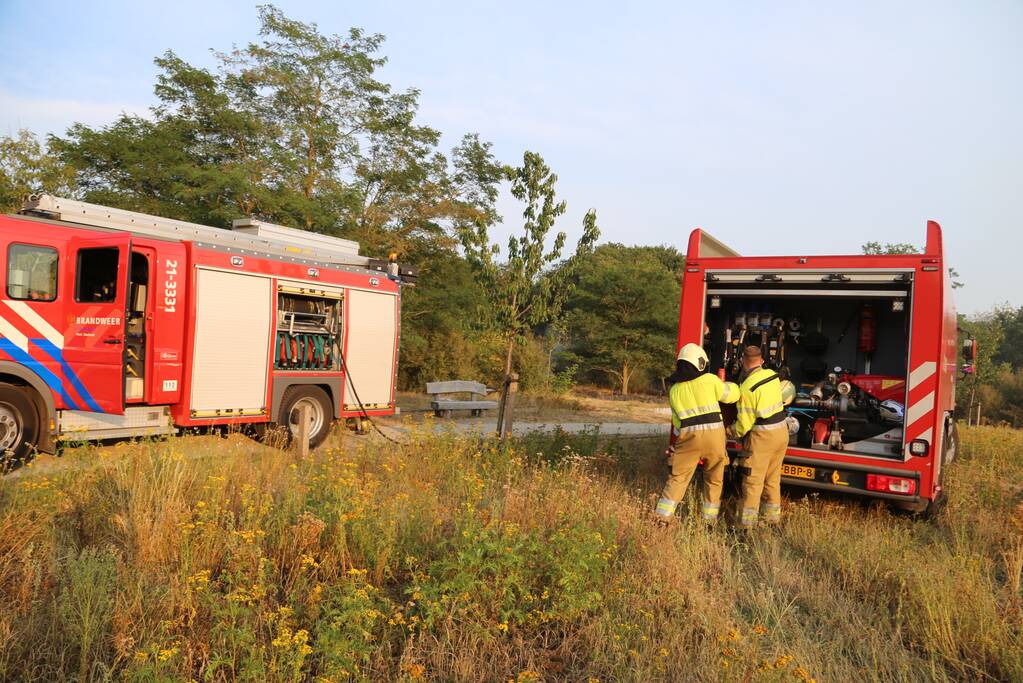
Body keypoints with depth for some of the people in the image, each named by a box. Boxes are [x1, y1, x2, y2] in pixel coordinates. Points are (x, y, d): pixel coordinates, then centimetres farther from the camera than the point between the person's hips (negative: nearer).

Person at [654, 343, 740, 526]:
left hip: (689, 435, 2)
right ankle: (710, 518, 21)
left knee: (678, 477, 9)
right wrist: (730, 385, 33)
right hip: (714, 433, -1)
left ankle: (663, 516, 4)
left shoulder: (674, 389, 11)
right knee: (714, 479, 15)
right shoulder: (710, 380, 1)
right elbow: (732, 395, 13)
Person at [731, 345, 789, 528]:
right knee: (773, 477, 17)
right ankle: (773, 515, 26)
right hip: (782, 431, 7)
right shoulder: (773, 375, 0)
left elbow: (745, 420, -14)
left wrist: (735, 431, 6)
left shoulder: (747, 387, -18)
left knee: (753, 479, 1)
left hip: (762, 435, -6)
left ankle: (747, 520, 5)